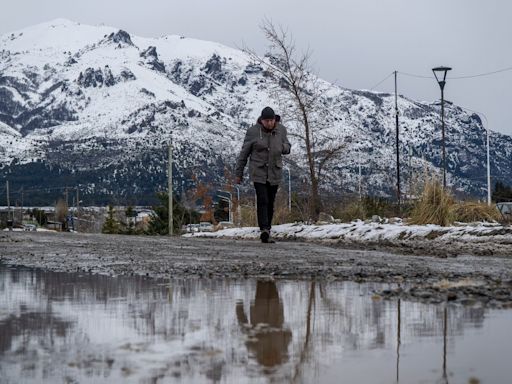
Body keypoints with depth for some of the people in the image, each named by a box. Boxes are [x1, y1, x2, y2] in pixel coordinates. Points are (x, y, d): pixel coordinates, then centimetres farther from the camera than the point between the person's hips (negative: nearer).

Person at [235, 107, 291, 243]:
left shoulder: (281, 129, -1)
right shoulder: (253, 131, -9)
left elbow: (287, 148, 10)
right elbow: (244, 153, -1)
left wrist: (281, 147, -15)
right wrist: (238, 173, 3)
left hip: (274, 172, 3)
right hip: (258, 172, -3)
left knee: (270, 203, 7)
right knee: (262, 200, -18)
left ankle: (266, 233, 16)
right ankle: (264, 231, -28)